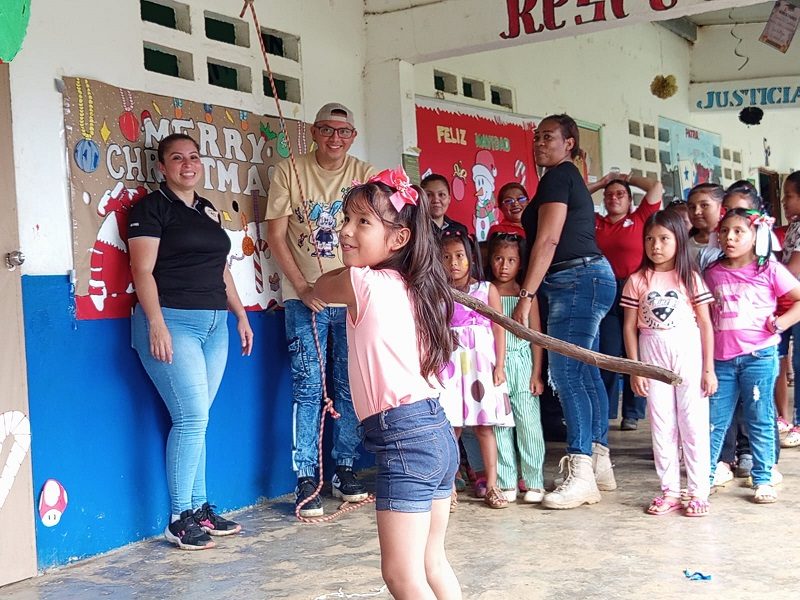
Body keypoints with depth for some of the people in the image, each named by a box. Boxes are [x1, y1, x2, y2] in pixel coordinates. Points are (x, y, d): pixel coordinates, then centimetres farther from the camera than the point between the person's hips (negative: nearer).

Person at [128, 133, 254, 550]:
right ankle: (179, 519, -2)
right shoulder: (152, 208, -2)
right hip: (172, 321, -6)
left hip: (214, 324, 7)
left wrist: (241, 315, 19)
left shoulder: (208, 211, 19)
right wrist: (156, 323, -20)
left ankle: (199, 508, 16)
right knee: (193, 416, -11)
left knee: (195, 420, 9)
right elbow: (143, 270, -10)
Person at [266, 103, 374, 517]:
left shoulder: (365, 175, 7)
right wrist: (302, 287, -10)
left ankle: (345, 470, 21)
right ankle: (306, 480, 3)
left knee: (350, 387, 8)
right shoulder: (288, 172, 2)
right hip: (305, 297, -2)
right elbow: (276, 235, -1)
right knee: (308, 386, -4)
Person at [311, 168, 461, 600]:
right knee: (432, 565, 19)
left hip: (404, 438, -9)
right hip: (438, 432, 9)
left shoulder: (363, 283, -10)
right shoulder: (412, 287, 10)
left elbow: (321, 287, 11)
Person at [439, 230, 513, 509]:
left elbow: (499, 329, 3)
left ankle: (492, 485, 11)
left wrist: (500, 365, -2)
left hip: (481, 363, 0)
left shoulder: (487, 290, 5)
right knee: (450, 427, 0)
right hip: (450, 363, 0)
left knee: (484, 426, 3)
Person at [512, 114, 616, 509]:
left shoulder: (558, 177, -7)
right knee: (585, 372, 11)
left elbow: (547, 241, -16)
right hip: (589, 279, 11)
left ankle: (580, 476, -14)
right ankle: (600, 465, 17)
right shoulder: (570, 179, 24)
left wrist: (526, 296, -20)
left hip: (577, 280, -11)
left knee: (565, 372, -13)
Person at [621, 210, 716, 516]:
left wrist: (709, 369, -4)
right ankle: (670, 491, 15)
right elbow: (630, 326, 3)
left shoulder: (690, 277, 0)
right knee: (661, 425, 6)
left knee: (694, 423, 1)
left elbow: (706, 324, 0)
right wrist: (635, 369, -2)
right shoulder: (638, 280, 2)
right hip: (653, 355, 1)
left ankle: (699, 492, 9)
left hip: (688, 352, -1)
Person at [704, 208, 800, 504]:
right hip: (722, 358, 3)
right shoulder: (713, 273, 8)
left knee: (759, 420, 5)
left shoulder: (769, 270, -2)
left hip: (759, 356, -3)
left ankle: (763, 480, 15)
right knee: (714, 421, 7)